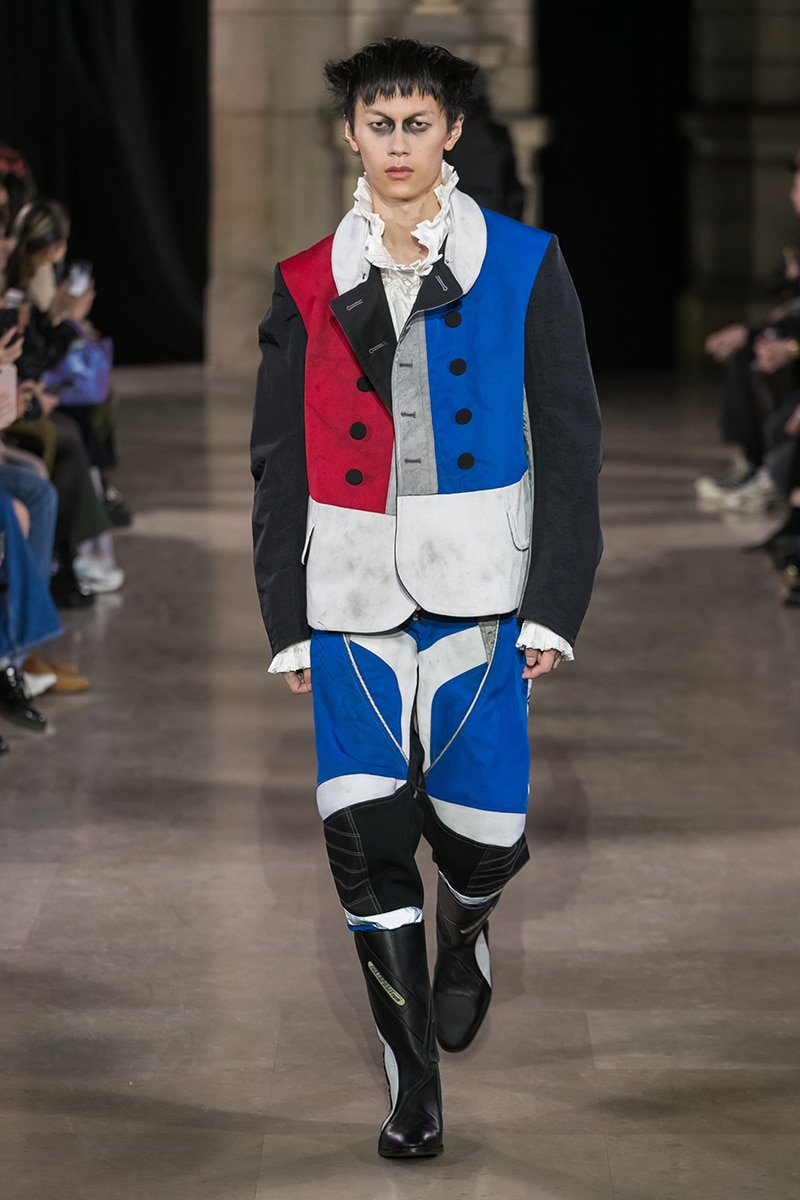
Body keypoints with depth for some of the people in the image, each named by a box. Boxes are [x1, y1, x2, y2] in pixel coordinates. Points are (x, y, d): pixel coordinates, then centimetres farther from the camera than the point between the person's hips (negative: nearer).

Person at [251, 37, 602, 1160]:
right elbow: (279, 463, 10)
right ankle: (412, 1075, 7)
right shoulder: (308, 285, 7)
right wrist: (288, 622, 7)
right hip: (354, 592, 1)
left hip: (478, 585, -1)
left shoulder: (524, 266, 2)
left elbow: (570, 443, 3)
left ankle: (466, 929, 36)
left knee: (481, 824, -2)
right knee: (364, 832, -6)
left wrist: (555, 605, -3)